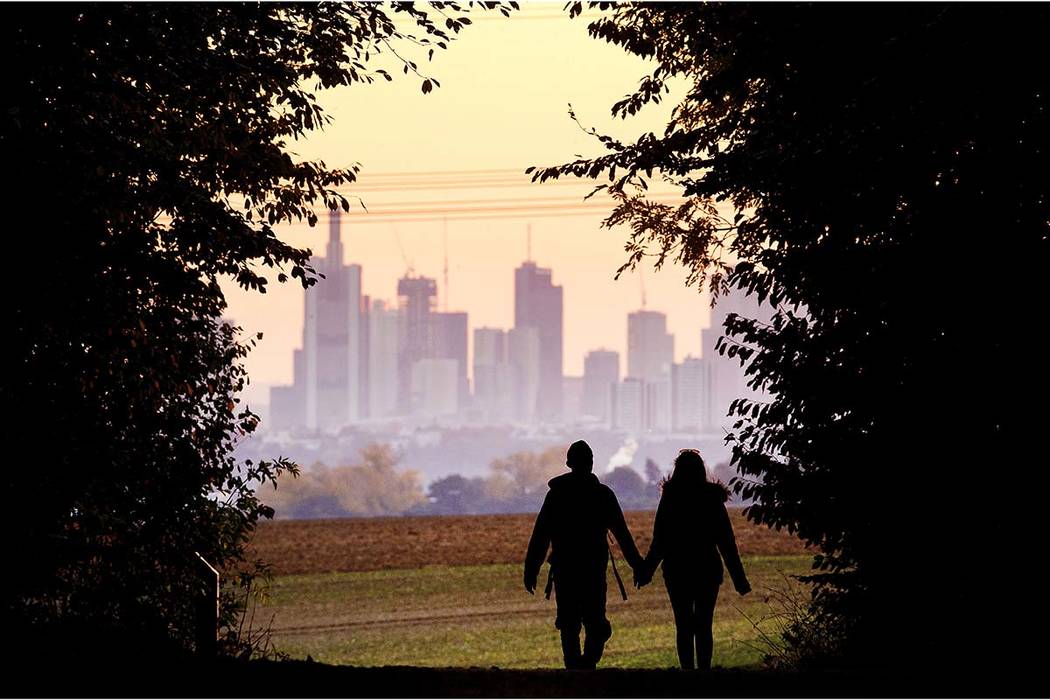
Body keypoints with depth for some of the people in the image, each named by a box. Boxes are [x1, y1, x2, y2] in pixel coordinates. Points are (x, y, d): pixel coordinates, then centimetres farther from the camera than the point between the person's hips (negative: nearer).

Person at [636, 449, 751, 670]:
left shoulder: (670, 498, -6)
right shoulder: (713, 498, -1)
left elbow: (659, 542, -5)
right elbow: (726, 542, 0)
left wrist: (645, 571, 4)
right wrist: (738, 578, 4)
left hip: (677, 571, -1)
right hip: (708, 570, 1)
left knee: (683, 626, 4)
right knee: (704, 626, 8)